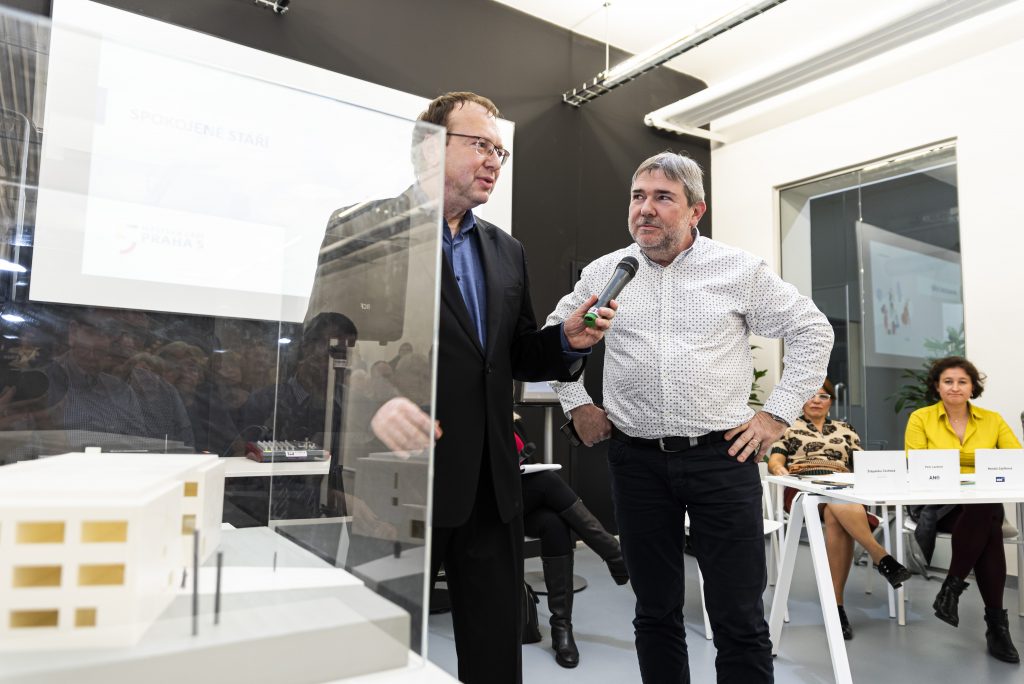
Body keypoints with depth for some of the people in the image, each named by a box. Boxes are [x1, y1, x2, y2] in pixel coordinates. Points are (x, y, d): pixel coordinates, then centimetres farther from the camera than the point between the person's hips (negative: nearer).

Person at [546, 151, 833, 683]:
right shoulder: (603, 274, 6)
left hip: (722, 455, -1)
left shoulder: (740, 270, 1)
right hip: (635, 459, 2)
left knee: (740, 619, 5)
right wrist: (576, 405, 11)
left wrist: (779, 413, 1)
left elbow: (812, 331, 7)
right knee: (655, 612, 13)